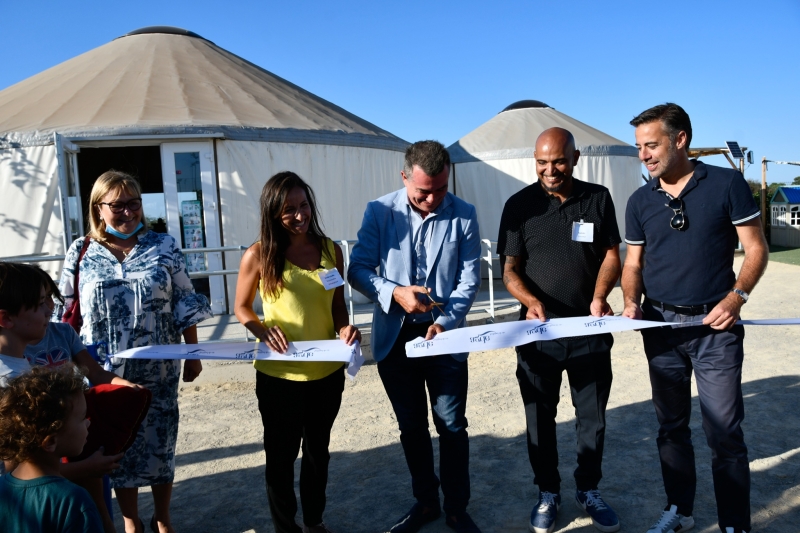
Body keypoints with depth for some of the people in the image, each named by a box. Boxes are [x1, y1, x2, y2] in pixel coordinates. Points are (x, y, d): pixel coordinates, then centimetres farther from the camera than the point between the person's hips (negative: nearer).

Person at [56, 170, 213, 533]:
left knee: (160, 444, 10)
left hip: (158, 370, 0)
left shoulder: (164, 247, -2)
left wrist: (193, 355, 1)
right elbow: (66, 312, 6)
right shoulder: (81, 253, 0)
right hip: (105, 372, 1)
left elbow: (186, 305, 1)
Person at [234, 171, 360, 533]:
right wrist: (262, 330, -19)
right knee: (281, 455, 13)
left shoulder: (330, 250, -1)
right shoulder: (258, 255, -10)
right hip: (279, 375, -3)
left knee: (318, 451, 21)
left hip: (327, 372, 3)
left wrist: (346, 328, -14)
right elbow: (242, 307, 0)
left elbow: (338, 305, 7)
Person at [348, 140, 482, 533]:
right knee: (411, 426, 15)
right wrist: (394, 292, -23)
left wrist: (446, 323, -21)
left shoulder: (463, 215, -5)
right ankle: (425, 501, 34)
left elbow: (469, 278, -7)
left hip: (444, 337, -1)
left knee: (452, 426, 8)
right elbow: (358, 268, -6)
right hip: (394, 337, 1)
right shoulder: (379, 211, -5)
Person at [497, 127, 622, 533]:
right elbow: (509, 269, -4)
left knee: (593, 416, 12)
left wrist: (599, 296, -14)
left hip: (590, 329, 1)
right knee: (540, 417, 11)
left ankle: (588, 490, 33)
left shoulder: (598, 198, 1)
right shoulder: (520, 205, -4)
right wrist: (531, 300, -24)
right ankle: (548, 493, 30)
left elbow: (611, 255, 4)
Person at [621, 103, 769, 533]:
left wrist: (737, 296, -19)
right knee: (672, 426, 15)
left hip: (715, 327, -4)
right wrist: (632, 302, -10)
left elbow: (756, 249, -4)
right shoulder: (640, 201, 5)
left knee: (724, 433, 0)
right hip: (661, 327, 4)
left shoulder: (726, 184, -5)